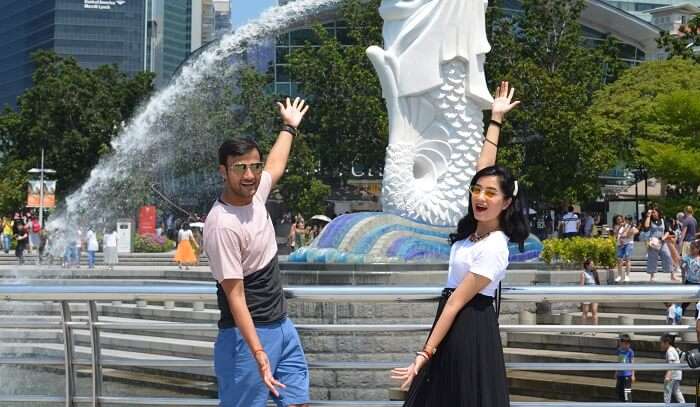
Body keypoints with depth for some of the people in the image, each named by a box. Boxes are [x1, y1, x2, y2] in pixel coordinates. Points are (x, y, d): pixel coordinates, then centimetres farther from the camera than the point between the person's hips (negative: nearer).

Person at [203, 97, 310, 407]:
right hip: (248, 334, -8)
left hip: (282, 326, 8)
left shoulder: (255, 194, 3)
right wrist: (259, 355, -29)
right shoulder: (223, 225, -22)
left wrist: (290, 127, 45)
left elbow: (276, 167, 30)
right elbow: (235, 296, -23)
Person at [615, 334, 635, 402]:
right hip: (620, 374, 7)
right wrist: (616, 373, 21)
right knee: (619, 390, 13)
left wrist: (633, 375, -4)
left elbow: (632, 363, -4)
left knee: (627, 392, -8)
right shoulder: (619, 351, 7)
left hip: (627, 374, -7)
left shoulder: (630, 352, -8)